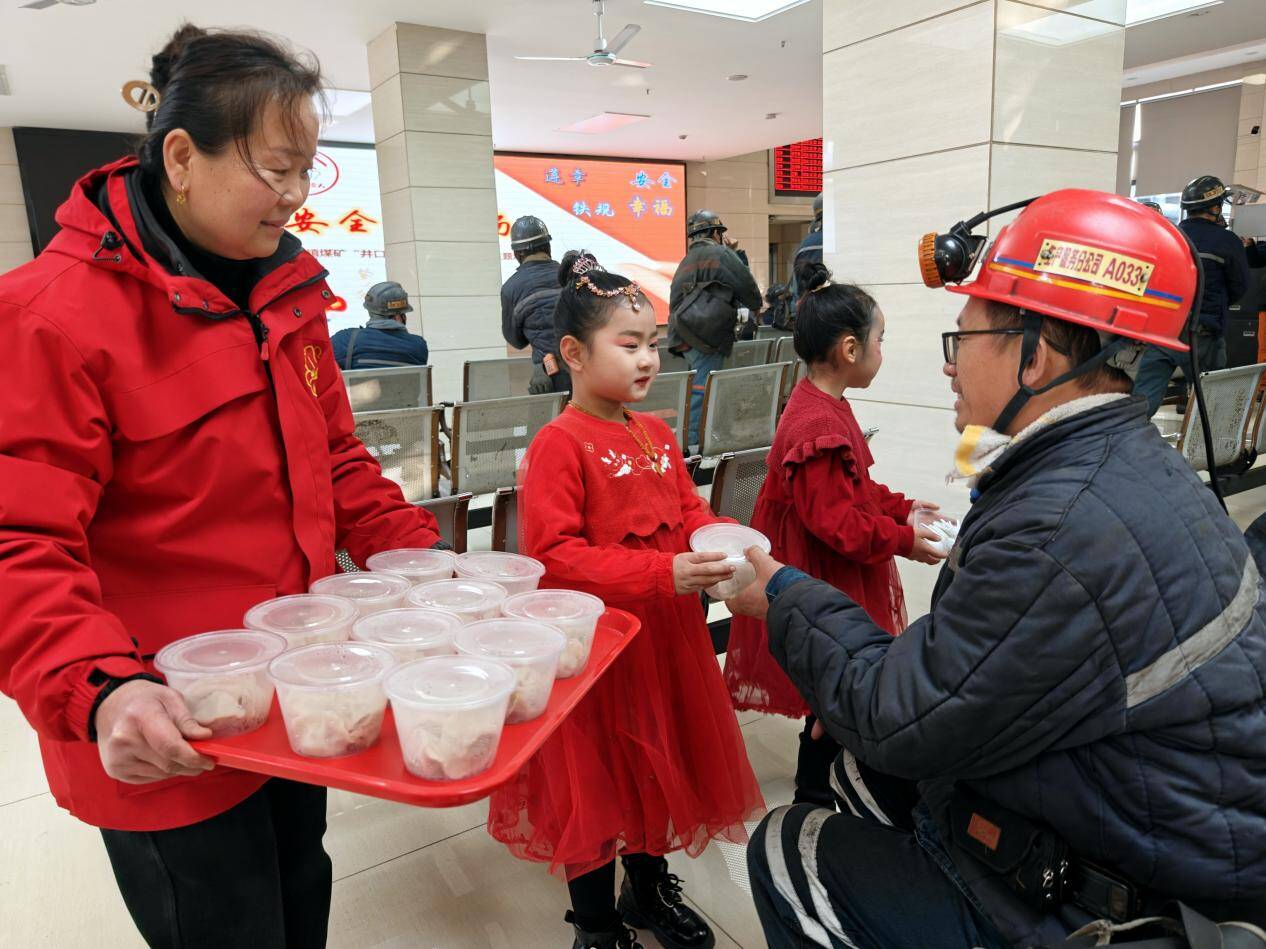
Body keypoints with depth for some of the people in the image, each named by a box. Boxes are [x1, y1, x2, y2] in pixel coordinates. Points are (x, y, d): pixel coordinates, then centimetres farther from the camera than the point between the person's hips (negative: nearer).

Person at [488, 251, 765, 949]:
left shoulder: (657, 435, 5)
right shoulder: (557, 445, -17)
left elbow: (688, 513, 11)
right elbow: (551, 556, -23)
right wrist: (661, 574, -30)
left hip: (663, 633, 7)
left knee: (657, 764, 22)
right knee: (592, 782, 10)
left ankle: (649, 889, 47)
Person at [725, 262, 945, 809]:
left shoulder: (821, 407, 8)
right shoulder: (819, 425, -27)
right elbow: (836, 522, -27)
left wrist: (900, 507, 11)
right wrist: (902, 539, -18)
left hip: (834, 580, 11)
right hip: (826, 582, -11)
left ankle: (821, 774, 42)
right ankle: (814, 793, 24)